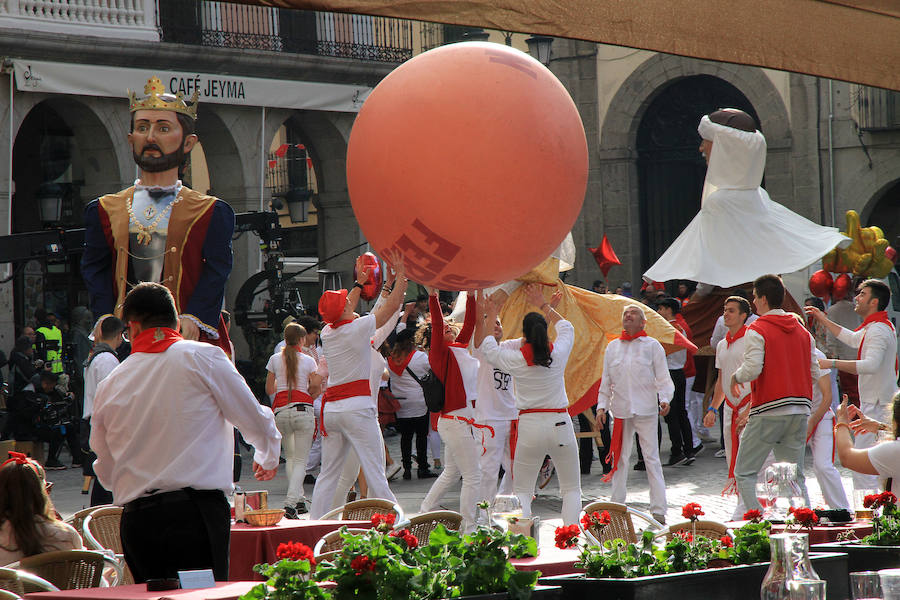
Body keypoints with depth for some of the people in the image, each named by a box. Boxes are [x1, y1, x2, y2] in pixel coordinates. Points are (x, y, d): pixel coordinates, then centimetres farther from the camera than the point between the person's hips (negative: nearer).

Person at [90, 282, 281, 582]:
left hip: (136, 520, 4)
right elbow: (255, 420, 7)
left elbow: (106, 472, 21)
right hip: (197, 510, -4)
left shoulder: (110, 384, 12)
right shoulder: (203, 357, 1)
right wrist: (267, 457, 30)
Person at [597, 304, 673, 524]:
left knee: (651, 458, -5)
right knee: (619, 458, 7)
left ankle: (658, 510, -5)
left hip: (646, 409, -3)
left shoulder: (652, 345, 4)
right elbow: (606, 381, 17)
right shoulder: (613, 347, 13)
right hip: (620, 410, 3)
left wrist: (665, 399, -15)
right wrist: (601, 406, 8)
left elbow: (663, 377, 1)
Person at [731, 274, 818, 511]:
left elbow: (752, 369, -18)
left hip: (768, 412, -6)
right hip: (800, 411, 6)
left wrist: (736, 377, 2)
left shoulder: (757, 330, -7)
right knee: (794, 476, 12)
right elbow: (815, 373, 12)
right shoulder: (802, 332, 13)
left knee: (745, 473, 2)